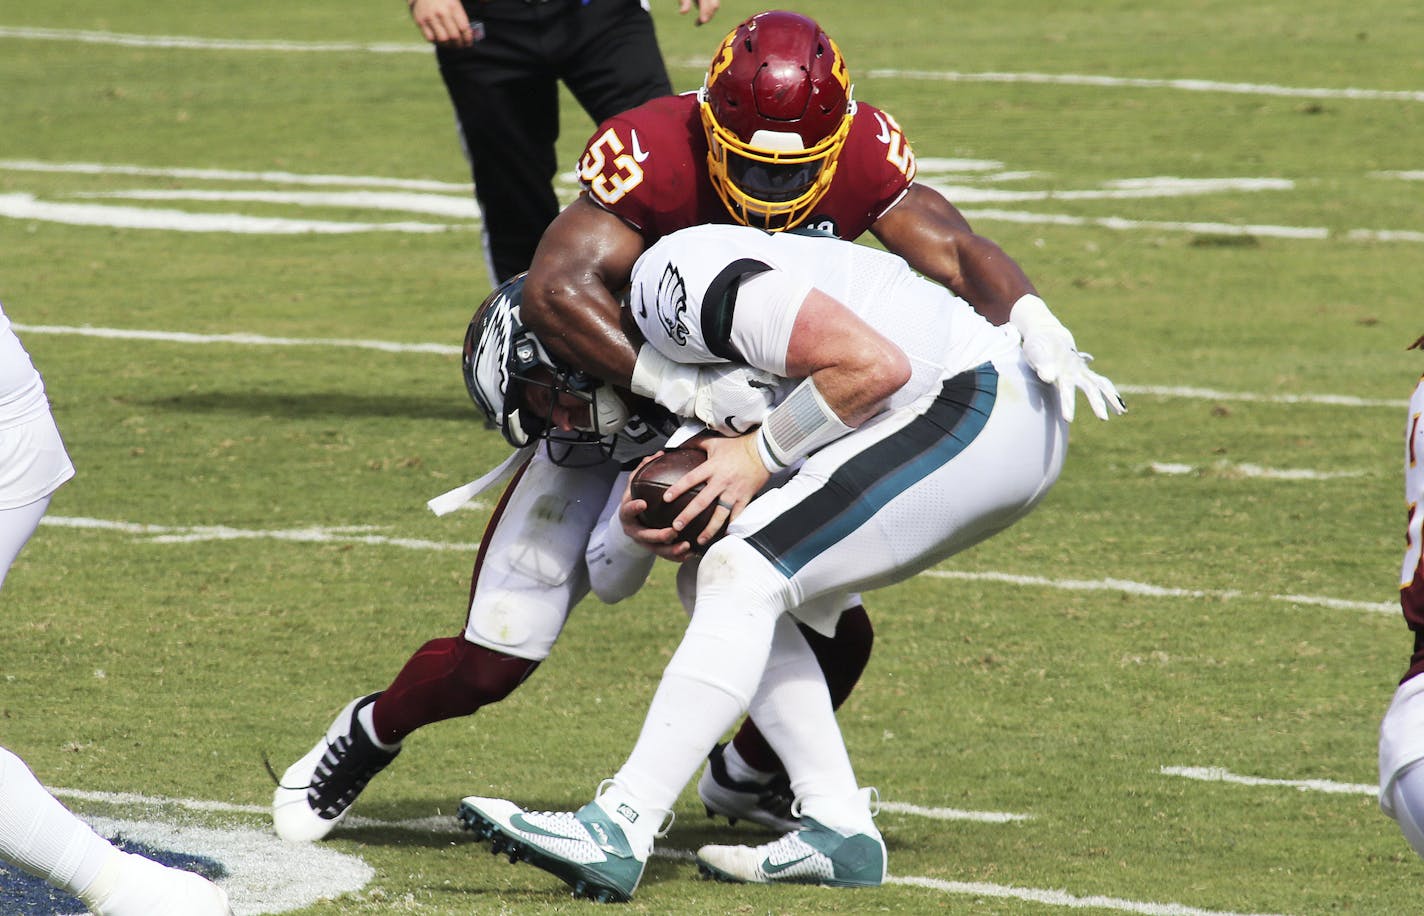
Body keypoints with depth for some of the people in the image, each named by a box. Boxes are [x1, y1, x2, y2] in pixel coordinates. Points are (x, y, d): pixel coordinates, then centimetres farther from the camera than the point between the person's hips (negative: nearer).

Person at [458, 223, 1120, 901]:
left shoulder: (683, 283, -15)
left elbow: (878, 366, -20)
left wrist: (760, 452, -10)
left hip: (978, 407, -10)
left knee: (743, 578, -14)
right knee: (746, 592, 10)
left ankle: (618, 832, -19)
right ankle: (838, 829, 8)